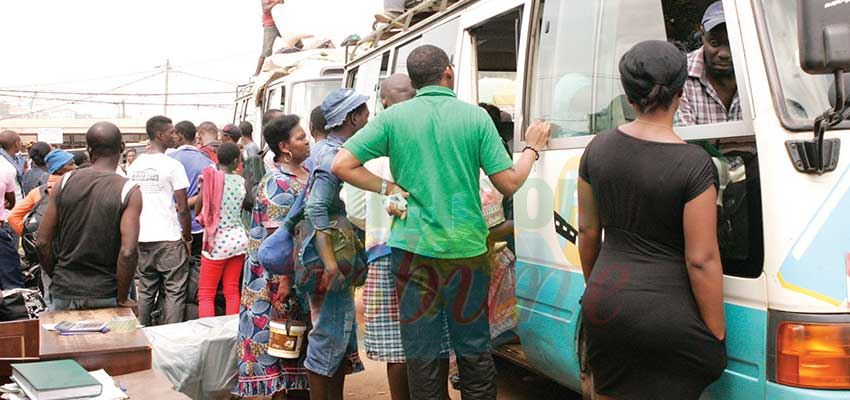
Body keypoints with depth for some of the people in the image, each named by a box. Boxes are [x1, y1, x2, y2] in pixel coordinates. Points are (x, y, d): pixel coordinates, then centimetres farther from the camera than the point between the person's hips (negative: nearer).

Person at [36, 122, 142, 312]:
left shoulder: (65, 182, -1)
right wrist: (122, 299, -8)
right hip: (105, 295, -3)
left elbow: (42, 242, 1)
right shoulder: (129, 191, -11)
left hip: (63, 294, 3)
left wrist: (57, 279, 15)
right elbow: (128, 252, -20)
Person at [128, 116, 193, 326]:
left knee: (146, 291, 14)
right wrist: (188, 238, 0)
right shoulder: (172, 165, -10)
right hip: (169, 238, -6)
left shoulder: (134, 166, 9)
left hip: (142, 239, 6)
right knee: (175, 292, 2)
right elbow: (183, 208, -11)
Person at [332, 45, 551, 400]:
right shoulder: (475, 116, -2)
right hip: (466, 248, 0)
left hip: (413, 247, 0)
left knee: (422, 352, 8)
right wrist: (532, 148, 14)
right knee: (474, 350, 14)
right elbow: (509, 184, -2)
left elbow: (342, 165, -5)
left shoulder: (393, 117, 0)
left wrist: (388, 187, 3)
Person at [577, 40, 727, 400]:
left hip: (604, 304, 5)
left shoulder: (597, 148, 1)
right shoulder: (694, 164, -15)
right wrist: (716, 334, -4)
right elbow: (701, 260, -14)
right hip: (667, 315, -5)